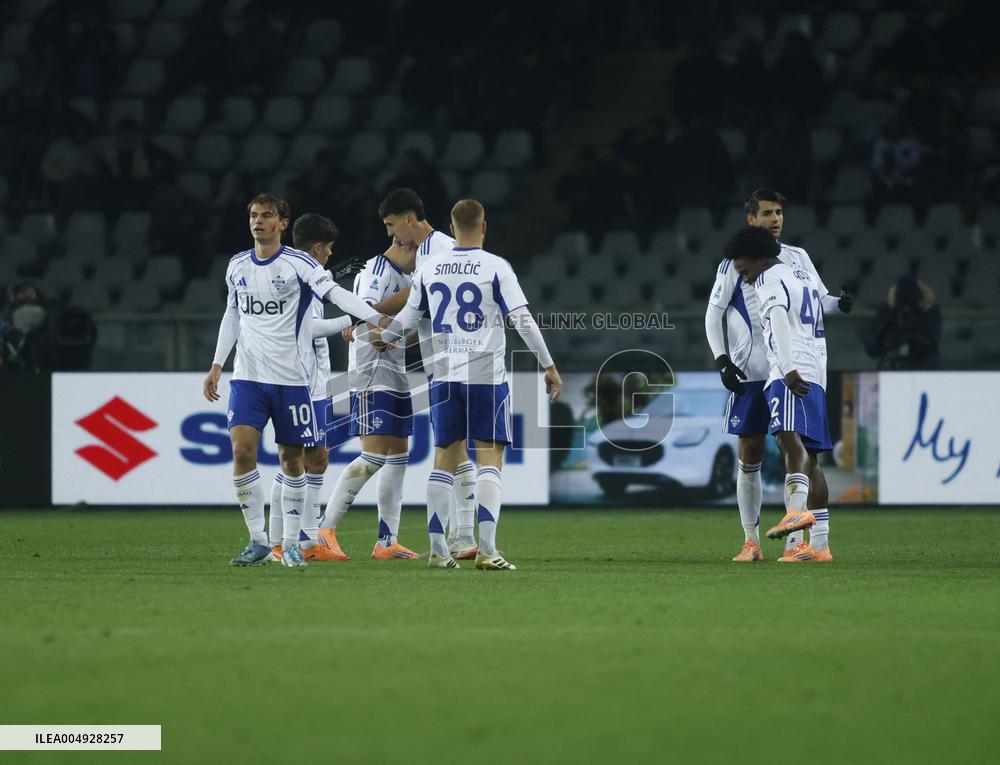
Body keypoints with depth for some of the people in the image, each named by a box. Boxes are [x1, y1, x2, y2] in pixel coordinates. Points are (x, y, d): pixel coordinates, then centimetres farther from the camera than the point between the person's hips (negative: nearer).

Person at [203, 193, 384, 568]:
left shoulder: (298, 263, -6)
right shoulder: (237, 266, 9)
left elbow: (335, 293, -19)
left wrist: (376, 318, -33)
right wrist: (217, 365, 18)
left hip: (291, 377, -3)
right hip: (248, 377, 3)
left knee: (292, 459, 3)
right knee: (242, 450, -11)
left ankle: (291, 543, 15)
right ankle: (258, 542, -2)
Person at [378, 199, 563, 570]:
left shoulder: (429, 268, 6)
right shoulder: (496, 267, -6)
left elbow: (408, 317, 15)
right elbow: (523, 320, -9)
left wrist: (382, 338, 36)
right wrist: (549, 366, -3)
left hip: (444, 376, 4)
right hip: (487, 376, -4)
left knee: (445, 458, 9)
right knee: (490, 459, -2)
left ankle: (437, 549, 7)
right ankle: (487, 549, -12)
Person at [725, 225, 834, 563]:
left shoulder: (769, 280, 0)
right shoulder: (807, 276, 27)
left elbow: (780, 323, -16)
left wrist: (789, 370, -23)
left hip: (791, 375, -9)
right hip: (816, 376, 9)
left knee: (790, 438, -27)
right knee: (808, 458, 8)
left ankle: (798, 510, -50)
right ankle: (820, 545, 7)